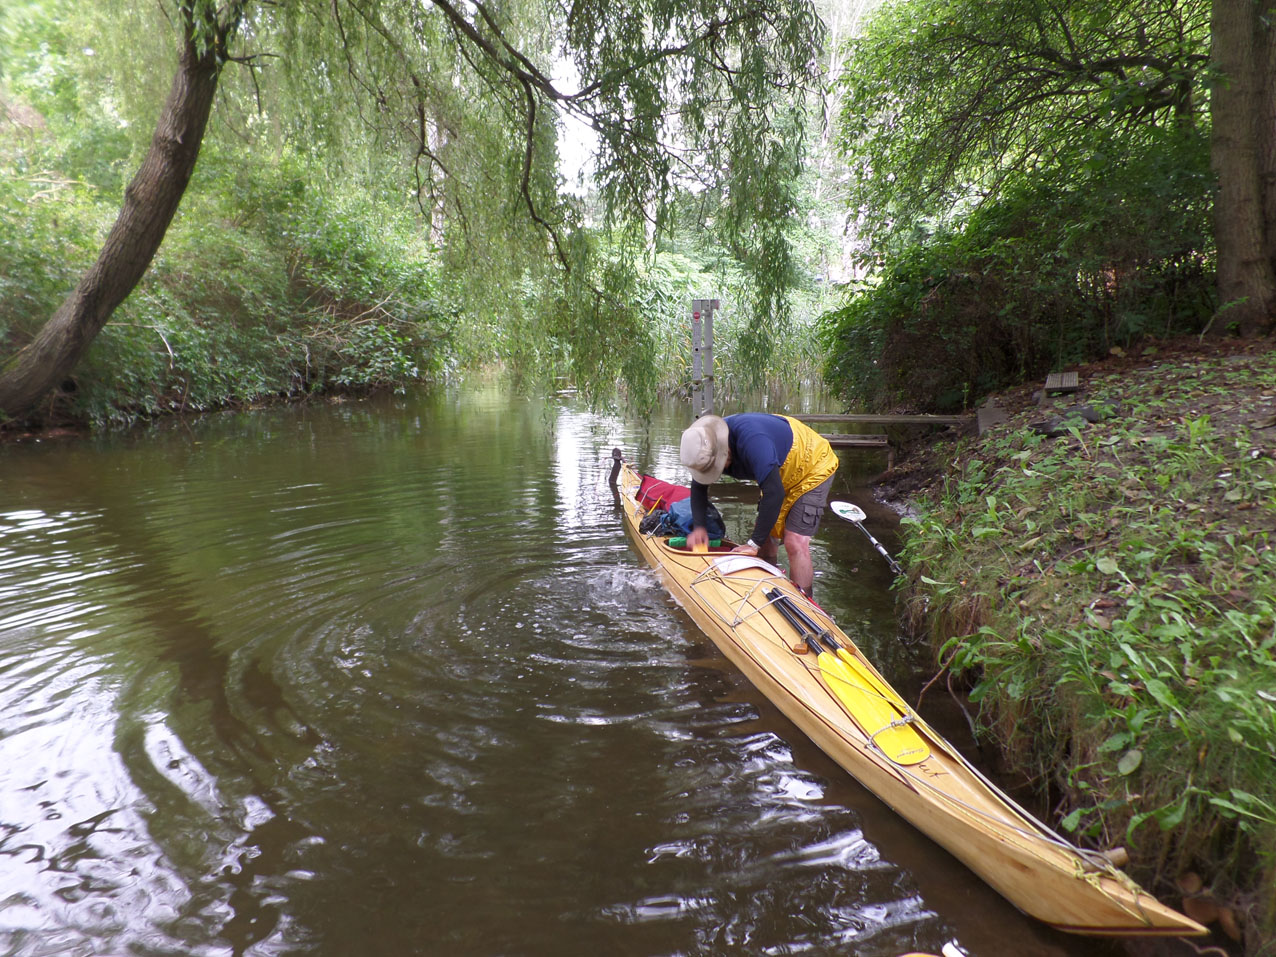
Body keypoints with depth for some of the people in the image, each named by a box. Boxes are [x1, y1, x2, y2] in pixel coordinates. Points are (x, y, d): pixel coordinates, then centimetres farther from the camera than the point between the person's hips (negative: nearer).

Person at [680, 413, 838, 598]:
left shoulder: (752, 440, -40)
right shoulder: (710, 446, -14)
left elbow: (774, 493, -40)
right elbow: (699, 485, 2)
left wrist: (754, 543, -33)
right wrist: (698, 527, -12)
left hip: (814, 468, -8)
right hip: (782, 475, 8)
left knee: (795, 543, -17)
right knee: (765, 534, 8)